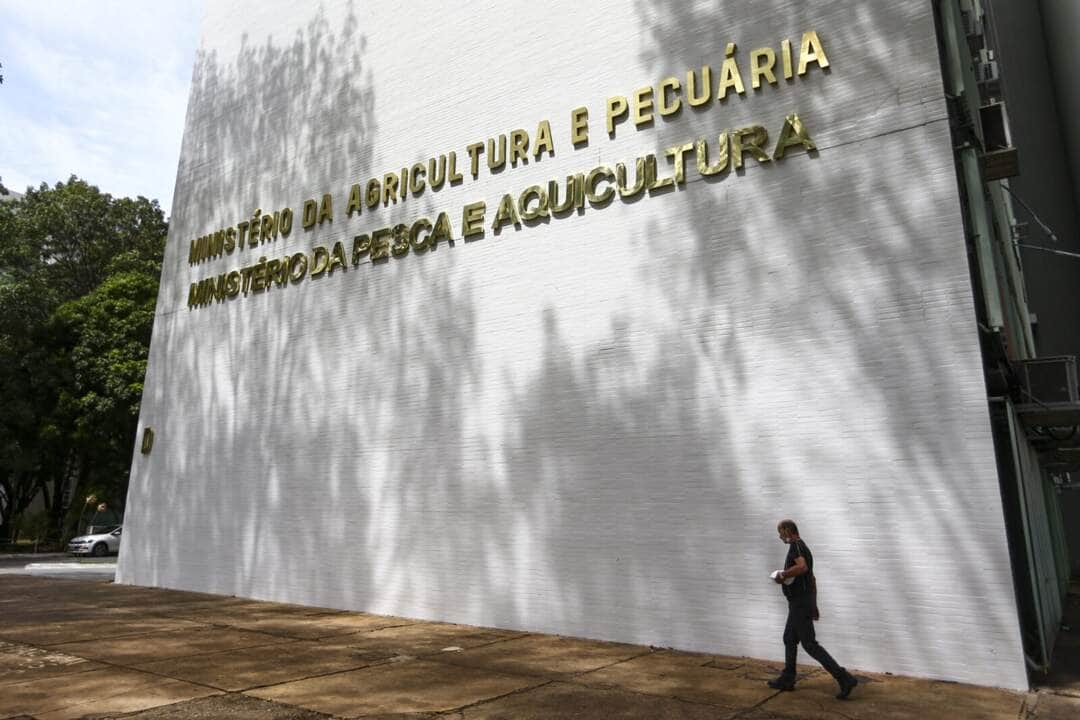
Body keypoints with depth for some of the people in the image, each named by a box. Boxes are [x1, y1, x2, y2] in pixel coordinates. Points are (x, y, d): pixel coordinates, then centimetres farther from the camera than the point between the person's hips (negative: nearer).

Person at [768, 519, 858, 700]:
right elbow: (811, 578, 21)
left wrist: (782, 575, -22)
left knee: (810, 644, -6)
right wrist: (814, 605, 25)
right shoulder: (803, 548, 16)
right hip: (802, 603, 10)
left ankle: (844, 678, -6)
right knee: (789, 639, 17)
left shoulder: (796, 545, -16)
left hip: (799, 604, -10)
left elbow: (802, 567, -36)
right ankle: (787, 679, 23)